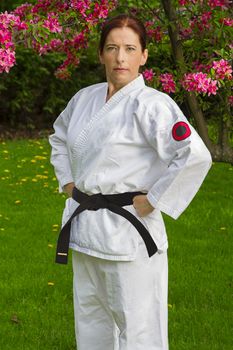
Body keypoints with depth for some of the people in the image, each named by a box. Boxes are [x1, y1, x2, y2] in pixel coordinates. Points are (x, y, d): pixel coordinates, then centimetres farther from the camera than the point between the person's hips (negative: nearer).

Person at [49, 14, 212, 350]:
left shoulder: (151, 105, -16)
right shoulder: (85, 98, 7)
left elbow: (195, 156, -29)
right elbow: (59, 137, 28)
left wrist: (152, 201, -22)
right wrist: (67, 181, 14)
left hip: (126, 230, -8)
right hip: (84, 227, 8)